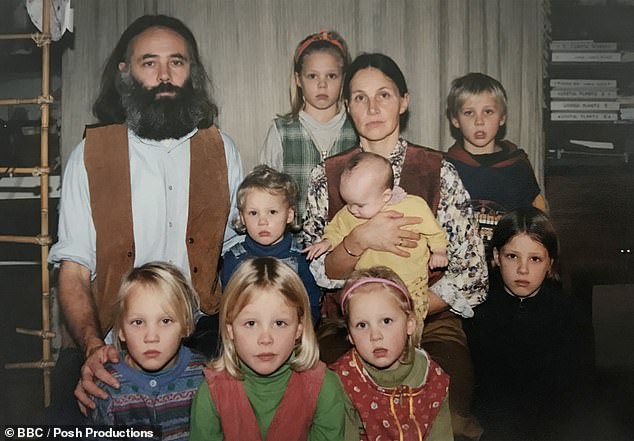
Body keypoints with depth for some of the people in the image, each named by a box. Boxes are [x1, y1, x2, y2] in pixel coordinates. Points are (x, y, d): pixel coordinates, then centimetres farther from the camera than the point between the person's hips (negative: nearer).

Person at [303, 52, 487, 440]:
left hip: (428, 318, 0)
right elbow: (321, 272, 1)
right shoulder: (326, 176, 5)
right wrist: (360, 240, -20)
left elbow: (472, 271, -2)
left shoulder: (438, 171, 1)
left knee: (450, 388, -27)